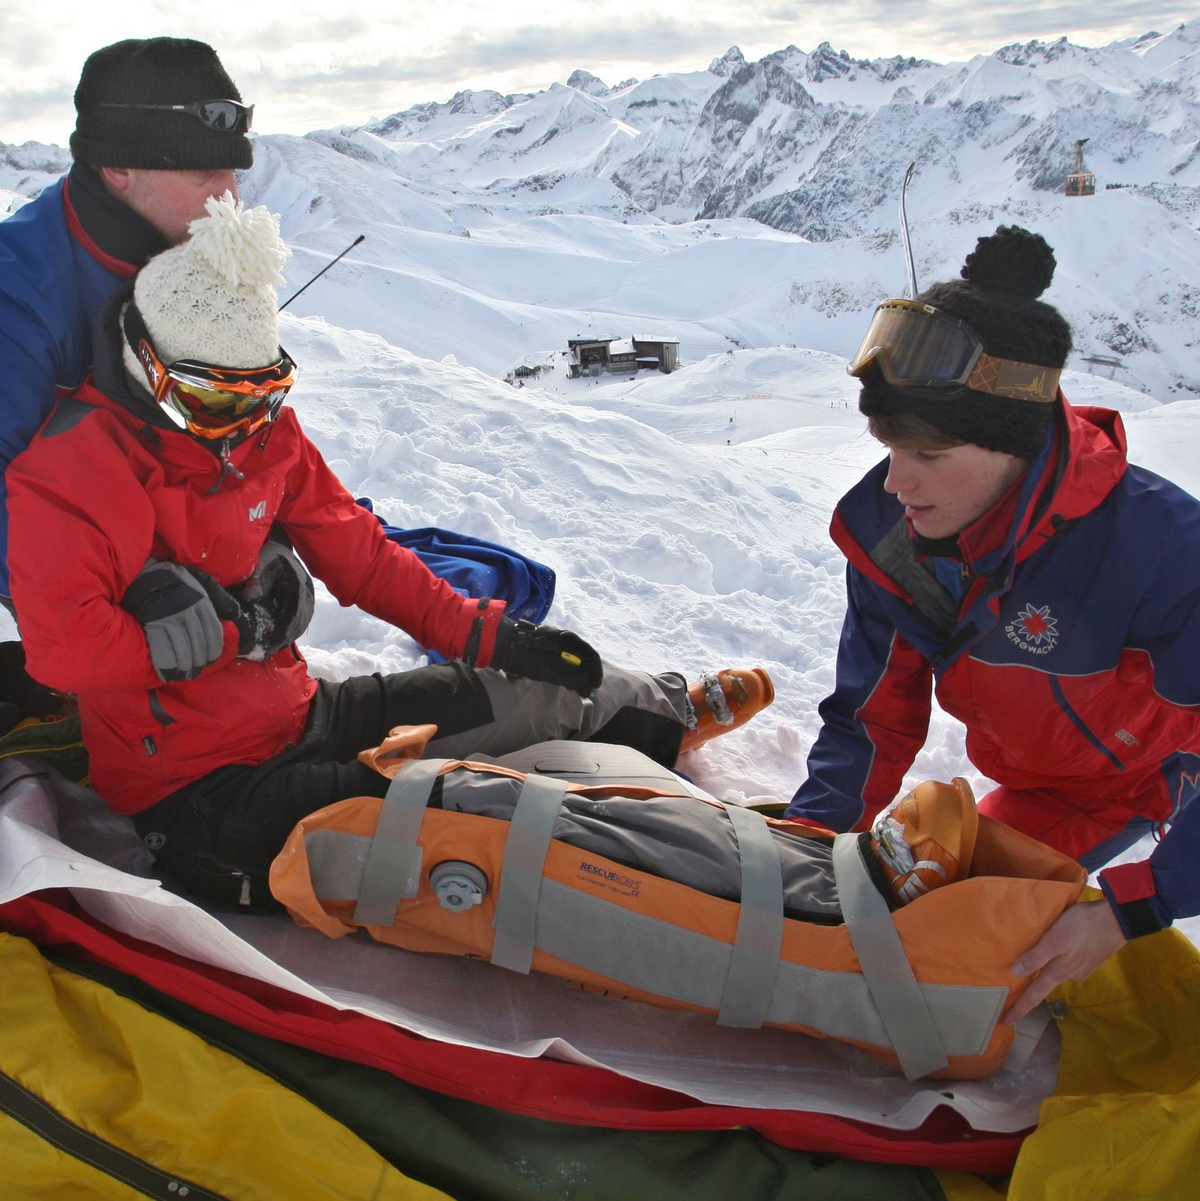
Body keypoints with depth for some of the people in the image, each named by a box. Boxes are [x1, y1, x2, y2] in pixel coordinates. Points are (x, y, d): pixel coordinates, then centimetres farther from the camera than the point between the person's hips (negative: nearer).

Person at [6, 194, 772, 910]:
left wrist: (480, 633, 3)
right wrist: (238, 634, -17)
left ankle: (668, 715, 36)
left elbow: (355, 549, 9)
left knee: (531, 688, 10)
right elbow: (66, 647, -27)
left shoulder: (264, 430, 5)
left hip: (298, 716, 7)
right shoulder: (72, 469, -16)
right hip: (197, 786, -6)